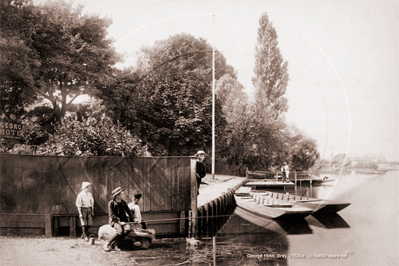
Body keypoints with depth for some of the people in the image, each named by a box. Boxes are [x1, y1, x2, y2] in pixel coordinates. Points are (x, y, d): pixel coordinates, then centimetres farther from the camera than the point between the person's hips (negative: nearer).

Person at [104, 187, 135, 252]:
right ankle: (107, 243, -16)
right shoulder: (111, 203, -5)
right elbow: (112, 215, -11)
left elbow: (129, 211, 17)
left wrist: (133, 219, 5)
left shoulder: (123, 202, 11)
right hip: (114, 221, -5)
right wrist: (119, 221, -19)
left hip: (123, 220, 5)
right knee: (120, 231, -33)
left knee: (127, 228, -28)